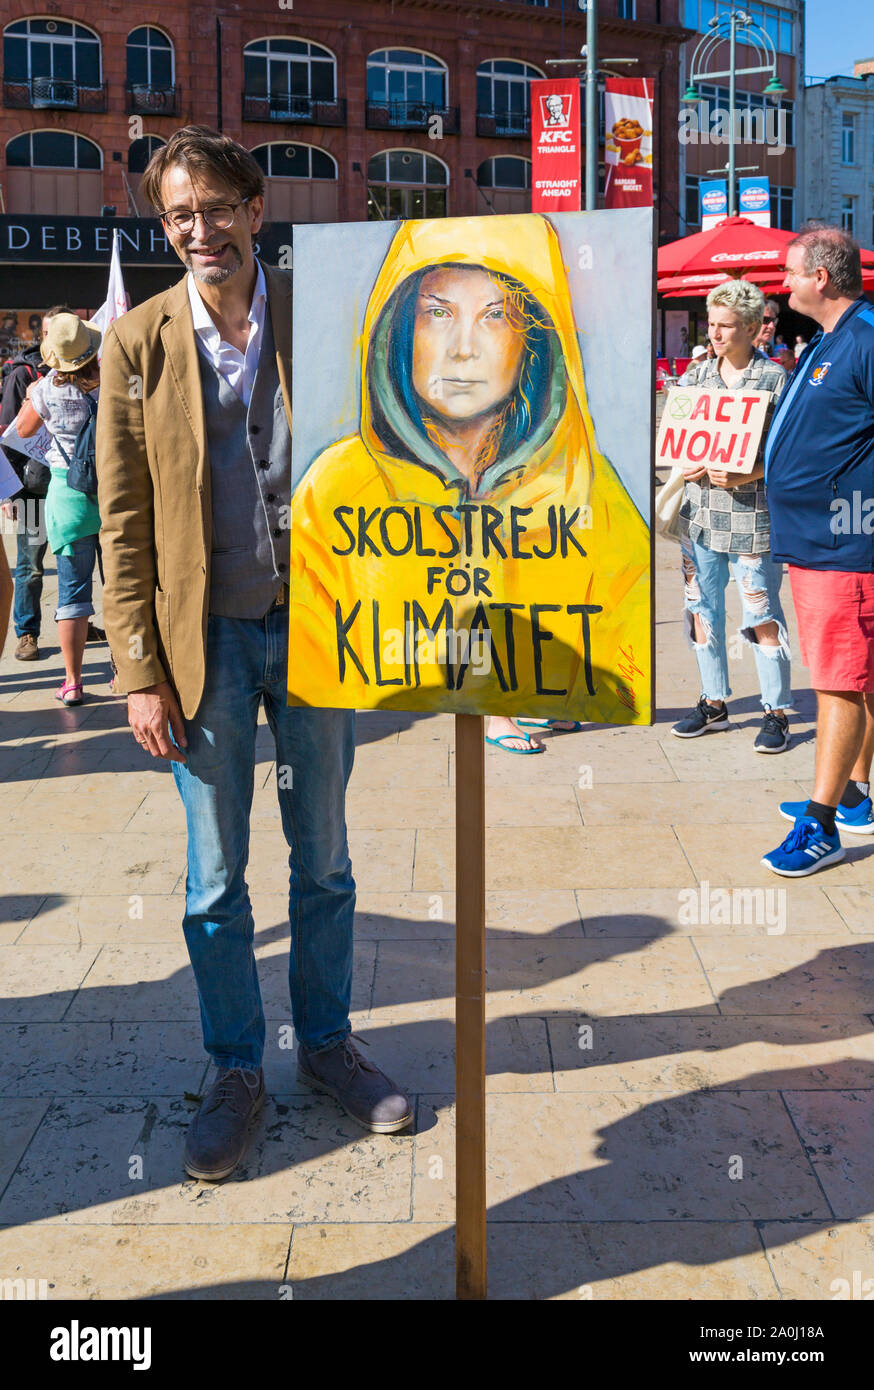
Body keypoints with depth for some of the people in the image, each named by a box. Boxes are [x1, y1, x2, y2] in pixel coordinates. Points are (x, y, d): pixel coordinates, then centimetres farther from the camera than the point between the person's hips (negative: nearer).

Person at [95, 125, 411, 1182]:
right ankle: (235, 1071, 26)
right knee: (215, 880, 9)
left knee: (324, 860, 14)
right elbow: (124, 522, -1)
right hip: (206, 638, -1)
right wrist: (140, 671, -6)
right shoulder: (138, 342, -1)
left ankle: (327, 1043, 32)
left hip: (315, 625, 1)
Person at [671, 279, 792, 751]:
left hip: (751, 514, -5)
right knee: (702, 609, 11)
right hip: (700, 512, 6)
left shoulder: (775, 379, -4)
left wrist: (741, 476, -21)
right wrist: (689, 466, -3)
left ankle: (777, 712, 7)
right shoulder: (699, 376, 12)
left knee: (762, 616, -3)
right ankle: (714, 703, 24)